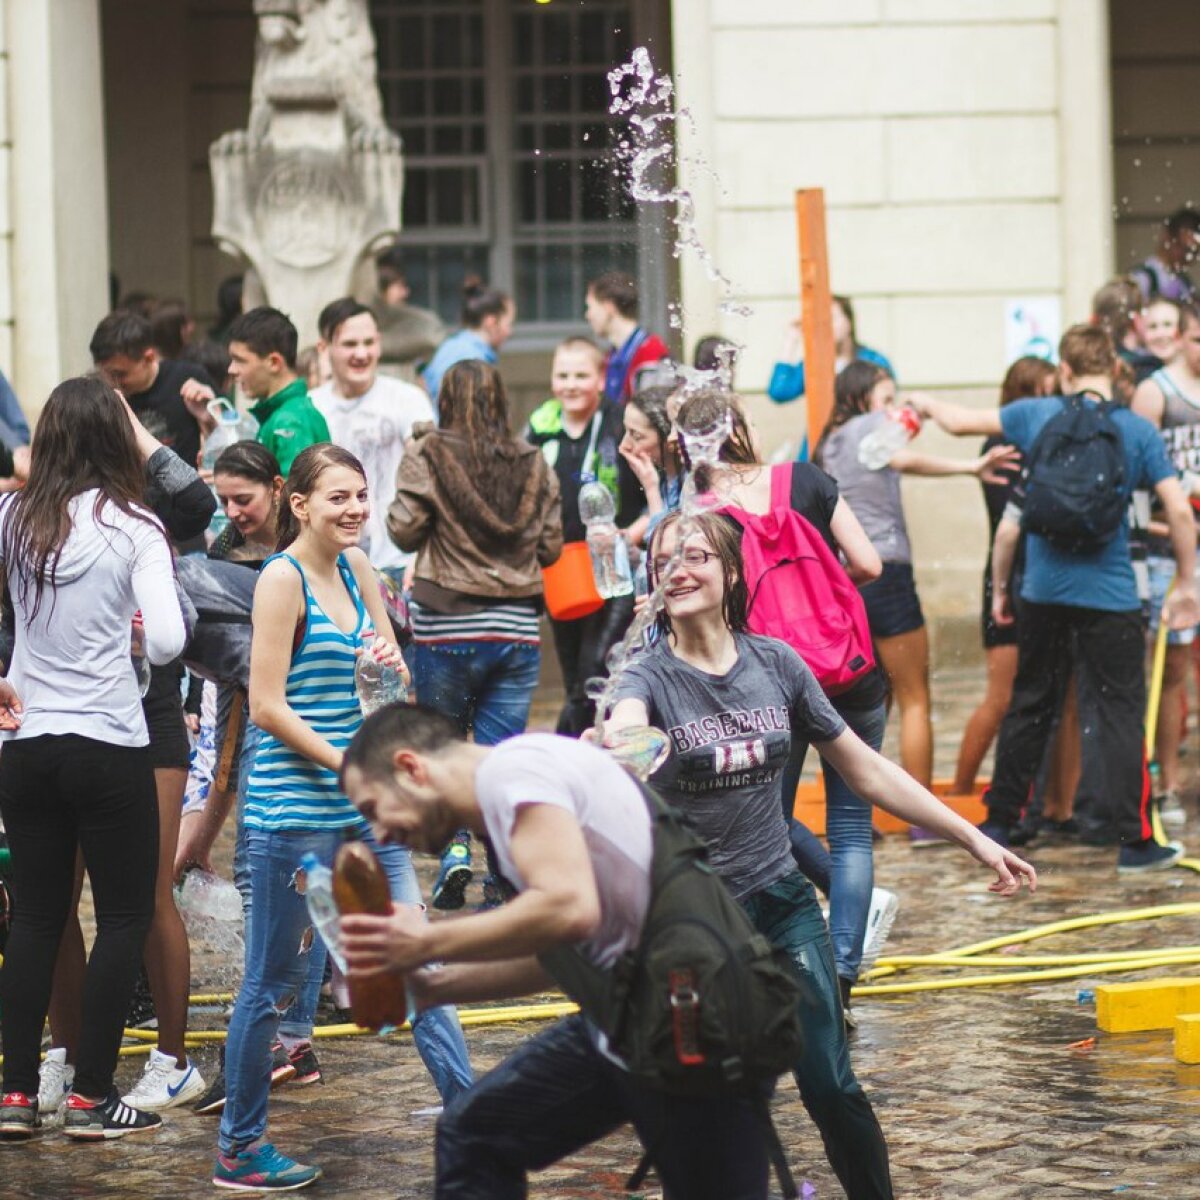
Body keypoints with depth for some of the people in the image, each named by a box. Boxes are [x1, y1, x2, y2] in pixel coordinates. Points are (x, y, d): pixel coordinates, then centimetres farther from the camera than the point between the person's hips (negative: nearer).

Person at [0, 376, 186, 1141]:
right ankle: (92, 1097, 5)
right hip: (110, 745, -4)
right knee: (126, 918, 7)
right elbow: (167, 641, -17)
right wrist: (134, 624, 4)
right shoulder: (133, 527, -9)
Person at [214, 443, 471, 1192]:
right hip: (296, 811, -7)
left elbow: (394, 669, 20)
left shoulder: (355, 568, 10)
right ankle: (239, 1151, 13)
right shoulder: (283, 579, -11)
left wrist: (393, 666, -4)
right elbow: (267, 706, -15)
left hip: (365, 808, 7)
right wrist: (345, 764, -19)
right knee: (277, 979, 2)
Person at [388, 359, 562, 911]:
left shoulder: (428, 456, -8)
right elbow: (551, 547, 7)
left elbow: (404, 530, -6)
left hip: (447, 628, -2)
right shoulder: (534, 464, 3)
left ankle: (455, 845, -4)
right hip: (517, 629, 2)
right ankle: (505, 874, 4)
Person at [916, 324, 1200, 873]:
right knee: (1118, 710, 0)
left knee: (1028, 704, 17)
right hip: (1109, 596, -3)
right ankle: (1134, 839, -3)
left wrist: (928, 405, 35)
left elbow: (959, 421, 13)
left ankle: (999, 822, 25)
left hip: (1042, 590, 3)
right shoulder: (1138, 431, -4)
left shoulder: (1036, 415, 1)